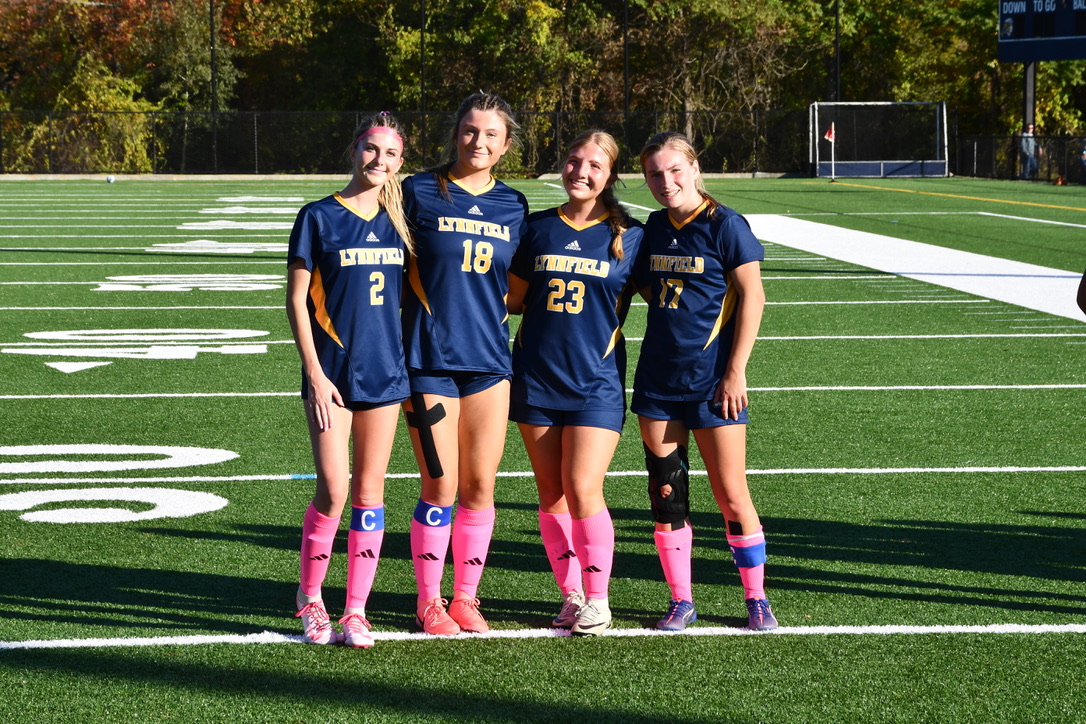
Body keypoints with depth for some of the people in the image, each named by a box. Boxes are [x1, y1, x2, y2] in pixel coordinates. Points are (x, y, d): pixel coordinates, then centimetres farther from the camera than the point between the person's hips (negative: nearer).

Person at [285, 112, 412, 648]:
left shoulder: (397, 221, 9)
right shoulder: (320, 217, -3)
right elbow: (296, 299, -4)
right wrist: (314, 372, -10)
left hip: (385, 372, 4)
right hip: (332, 373, -4)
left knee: (370, 492, 4)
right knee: (334, 490, -10)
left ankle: (356, 610, 10)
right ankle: (310, 597, 12)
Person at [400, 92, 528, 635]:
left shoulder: (512, 206, 9)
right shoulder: (419, 193, -1)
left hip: (488, 360, 3)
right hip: (430, 360, -3)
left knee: (480, 486, 4)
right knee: (441, 487, -2)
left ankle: (465, 598, 16)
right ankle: (429, 601, 11)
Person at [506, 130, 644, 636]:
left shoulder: (628, 236, 1)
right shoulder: (538, 228, 7)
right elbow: (514, 298, 13)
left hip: (596, 381, -3)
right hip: (537, 379, 3)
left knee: (583, 490, -11)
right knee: (551, 495, 6)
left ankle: (597, 599, 3)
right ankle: (570, 594, 17)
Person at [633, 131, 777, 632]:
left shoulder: (724, 225, -8)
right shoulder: (655, 228, 9)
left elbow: (751, 296, -10)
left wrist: (736, 371, -12)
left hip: (712, 381, -5)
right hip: (657, 380, 6)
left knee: (731, 495, -2)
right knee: (665, 495, 5)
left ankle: (756, 598, 10)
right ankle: (680, 600, 14)